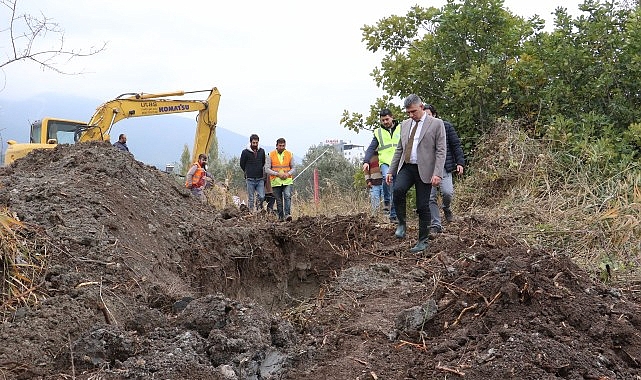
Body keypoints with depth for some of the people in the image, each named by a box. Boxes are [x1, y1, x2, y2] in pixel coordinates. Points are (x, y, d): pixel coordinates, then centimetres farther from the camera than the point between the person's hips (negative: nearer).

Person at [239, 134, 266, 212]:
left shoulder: (262, 151, 7)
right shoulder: (245, 152, -4)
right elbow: (242, 165, 7)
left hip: (260, 179, 3)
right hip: (250, 179, -3)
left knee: (261, 197, -4)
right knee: (250, 199, 0)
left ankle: (258, 210, 17)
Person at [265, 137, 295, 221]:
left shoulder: (289, 154, 6)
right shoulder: (271, 155, 0)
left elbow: (293, 168, 13)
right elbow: (267, 169, -2)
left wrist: (288, 174, -9)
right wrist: (278, 174, -13)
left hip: (287, 181, 0)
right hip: (276, 181, 0)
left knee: (287, 196, -18)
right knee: (279, 200, 4)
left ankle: (287, 214, -24)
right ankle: (280, 216, 13)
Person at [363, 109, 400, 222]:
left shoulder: (401, 129, 11)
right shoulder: (378, 132, 13)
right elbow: (371, 148, 11)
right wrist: (366, 161, -3)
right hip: (385, 162, 0)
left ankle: (393, 215, 7)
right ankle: (386, 201, -16)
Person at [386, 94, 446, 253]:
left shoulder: (436, 124, 0)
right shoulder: (405, 124, 16)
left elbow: (441, 151, -6)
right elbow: (399, 149, 20)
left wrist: (437, 173, -16)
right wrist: (391, 170, 13)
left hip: (424, 170, -4)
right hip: (406, 167, 4)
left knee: (423, 206, -2)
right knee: (398, 189, -26)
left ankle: (423, 241, 10)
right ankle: (401, 223, -7)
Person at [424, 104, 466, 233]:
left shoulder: (446, 126, 3)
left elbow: (456, 145, 5)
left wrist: (460, 162, -3)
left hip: (444, 167, -2)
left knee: (447, 192, -18)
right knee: (431, 197, -3)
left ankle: (447, 209, 16)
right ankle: (436, 225, 5)